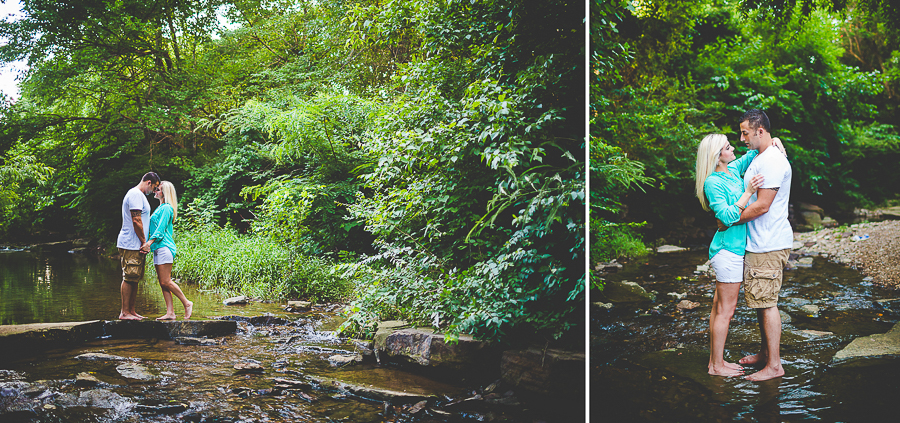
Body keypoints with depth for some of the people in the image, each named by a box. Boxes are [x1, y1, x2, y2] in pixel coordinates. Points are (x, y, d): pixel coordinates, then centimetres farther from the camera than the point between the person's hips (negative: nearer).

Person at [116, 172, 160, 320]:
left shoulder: (139, 195, 22)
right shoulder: (136, 194, -12)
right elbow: (136, 220, -18)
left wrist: (144, 242, 15)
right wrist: (144, 242, -12)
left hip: (138, 246, 10)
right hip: (131, 245, -10)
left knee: (134, 279, 11)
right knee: (129, 278, -8)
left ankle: (131, 311, 14)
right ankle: (124, 312, -6)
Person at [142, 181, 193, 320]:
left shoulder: (166, 208, -7)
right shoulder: (160, 208, 21)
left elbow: (161, 229, -16)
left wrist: (149, 242, -25)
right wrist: (148, 243, 14)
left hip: (164, 247, -10)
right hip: (158, 249, 10)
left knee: (166, 282, -11)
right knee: (163, 283, 5)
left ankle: (187, 303, 0)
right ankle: (170, 312, 4)